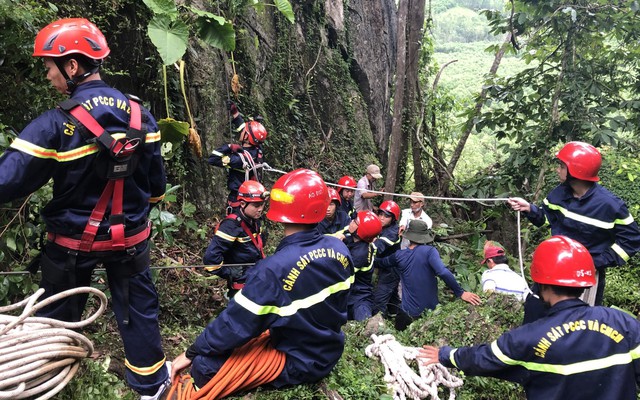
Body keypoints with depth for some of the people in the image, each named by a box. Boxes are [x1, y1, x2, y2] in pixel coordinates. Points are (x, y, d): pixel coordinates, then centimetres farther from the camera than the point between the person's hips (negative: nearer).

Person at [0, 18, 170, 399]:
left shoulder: (55, 125, -22)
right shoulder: (140, 114, -7)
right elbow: (156, 181, 1)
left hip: (74, 241, -3)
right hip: (131, 237, 3)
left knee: (57, 315, 19)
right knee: (138, 308, 17)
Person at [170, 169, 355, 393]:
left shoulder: (274, 269, -29)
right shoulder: (339, 249, -10)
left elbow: (236, 324, -21)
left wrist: (191, 353, -6)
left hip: (297, 363, -7)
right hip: (331, 351, 7)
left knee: (204, 365, -9)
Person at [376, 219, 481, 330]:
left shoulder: (399, 255, -6)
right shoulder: (429, 251, -15)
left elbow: (380, 263, 13)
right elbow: (443, 272, -28)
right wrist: (460, 293, -21)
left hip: (408, 312, 1)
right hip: (431, 309, -1)